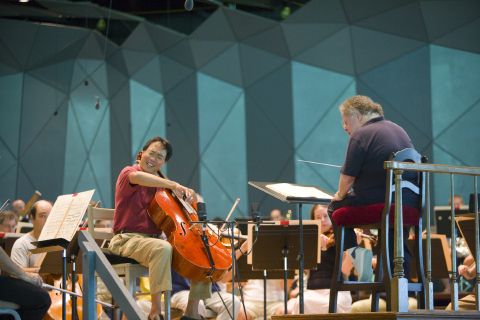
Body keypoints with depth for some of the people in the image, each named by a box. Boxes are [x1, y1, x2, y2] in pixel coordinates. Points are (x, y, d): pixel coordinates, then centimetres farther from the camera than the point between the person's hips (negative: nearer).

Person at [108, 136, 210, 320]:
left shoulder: (159, 181, 19)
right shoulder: (128, 173, -4)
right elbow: (137, 177, -31)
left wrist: (187, 194, -2)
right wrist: (172, 185, -33)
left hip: (154, 238, 8)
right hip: (129, 239, -8)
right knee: (162, 248, -39)